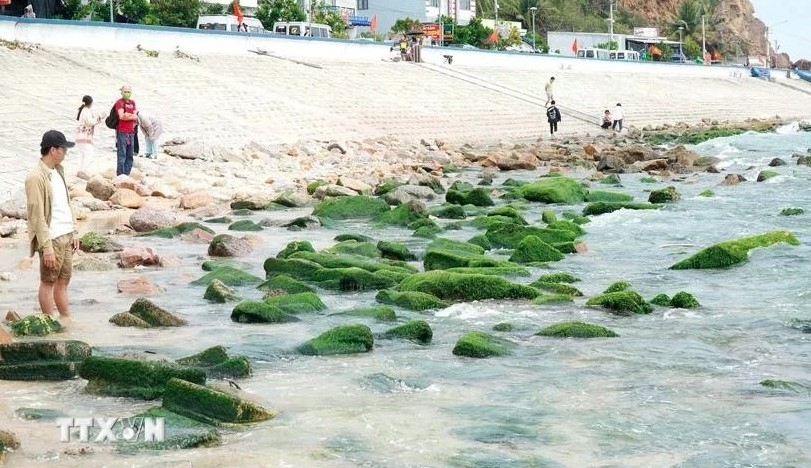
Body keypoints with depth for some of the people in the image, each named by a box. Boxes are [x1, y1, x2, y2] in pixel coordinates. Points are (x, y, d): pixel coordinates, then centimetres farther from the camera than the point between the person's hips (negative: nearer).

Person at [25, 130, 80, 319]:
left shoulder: (58, 172, 10)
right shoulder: (36, 178, -16)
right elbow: (37, 216, -18)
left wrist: (73, 232, 15)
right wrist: (46, 248, -19)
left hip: (66, 236, 8)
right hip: (52, 239, -8)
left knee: (63, 281, 14)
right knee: (48, 282, 4)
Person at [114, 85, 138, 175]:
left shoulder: (132, 102, 17)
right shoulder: (120, 102, -4)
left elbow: (136, 117, 8)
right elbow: (121, 116, -17)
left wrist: (127, 115, -7)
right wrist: (132, 116, -5)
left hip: (131, 132, 7)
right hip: (122, 132, -7)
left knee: (130, 156, 8)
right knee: (122, 156, -8)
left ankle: (127, 174, 13)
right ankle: (120, 176, -8)